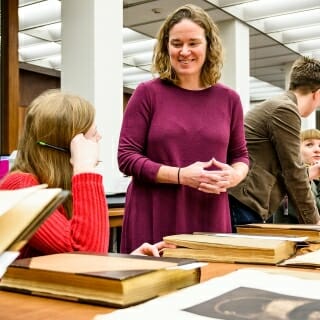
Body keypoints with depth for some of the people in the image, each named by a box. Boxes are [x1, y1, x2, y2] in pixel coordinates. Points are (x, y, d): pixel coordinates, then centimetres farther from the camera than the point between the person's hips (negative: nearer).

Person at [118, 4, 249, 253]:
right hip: (154, 221, -2)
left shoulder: (228, 99, 6)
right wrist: (180, 175, -17)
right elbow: (126, 157, -5)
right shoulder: (148, 93, -2)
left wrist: (235, 175, -8)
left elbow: (240, 155, 16)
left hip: (210, 220, 3)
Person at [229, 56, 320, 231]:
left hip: (241, 203, 10)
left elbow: (286, 170, 23)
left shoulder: (276, 105, 20)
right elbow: (293, 172, -9)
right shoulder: (285, 109, -10)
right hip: (243, 204, -10)